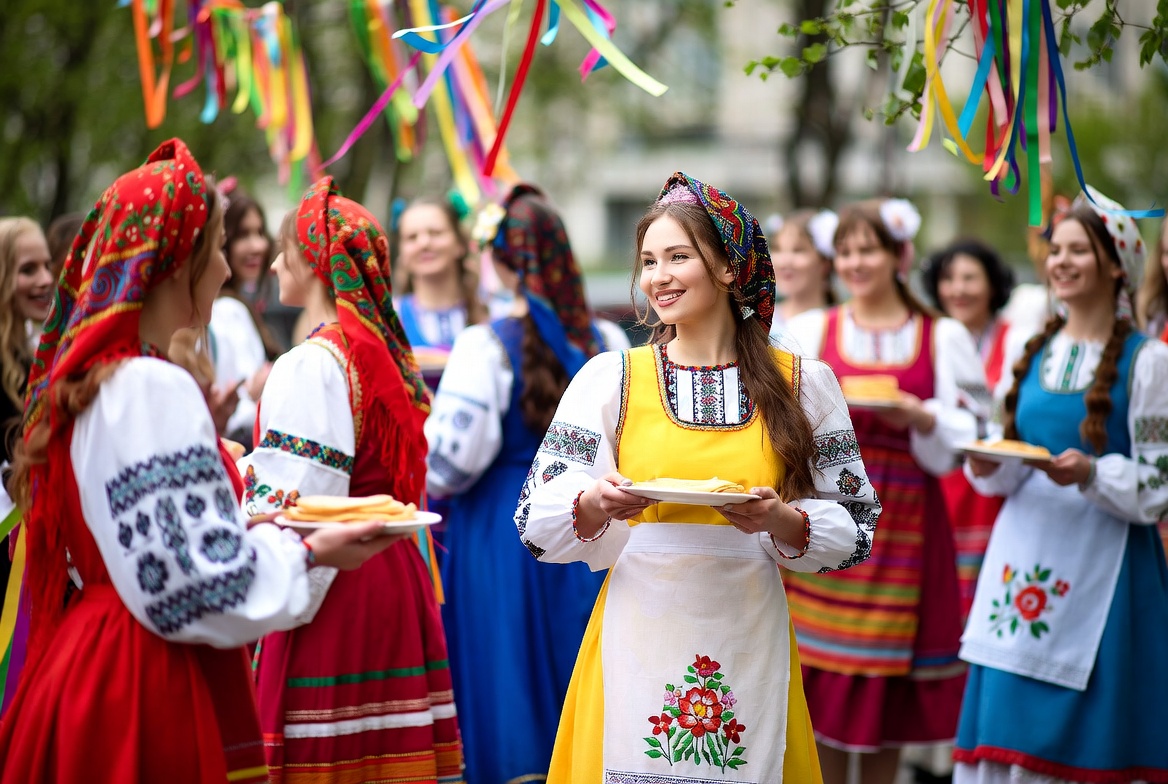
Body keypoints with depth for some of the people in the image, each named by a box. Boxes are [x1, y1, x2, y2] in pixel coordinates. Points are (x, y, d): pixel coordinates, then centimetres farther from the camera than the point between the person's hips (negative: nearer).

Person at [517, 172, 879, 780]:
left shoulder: (802, 383, 4)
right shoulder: (610, 377, 3)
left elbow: (854, 529, 6)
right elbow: (537, 519, 2)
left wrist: (785, 522, -14)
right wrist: (594, 505, -18)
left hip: (748, 646, 1)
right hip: (639, 635, 0)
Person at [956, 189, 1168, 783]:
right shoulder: (1034, 353, 13)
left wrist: (1091, 474, -21)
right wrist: (989, 466, -4)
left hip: (1106, 561, -5)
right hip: (1024, 552, 5)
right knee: (1009, 727, 4)